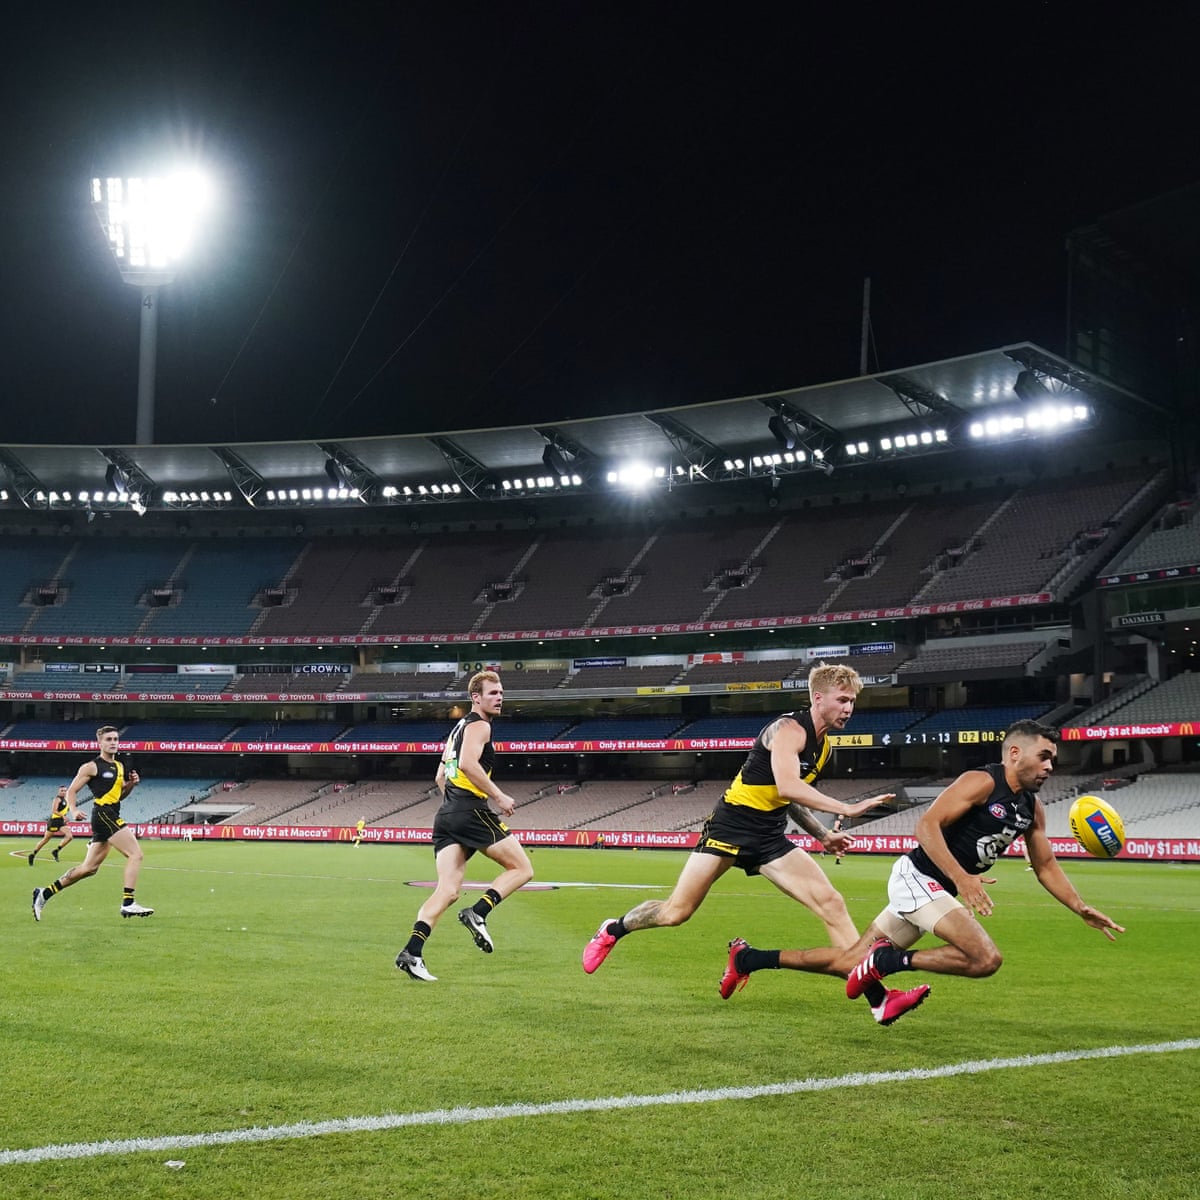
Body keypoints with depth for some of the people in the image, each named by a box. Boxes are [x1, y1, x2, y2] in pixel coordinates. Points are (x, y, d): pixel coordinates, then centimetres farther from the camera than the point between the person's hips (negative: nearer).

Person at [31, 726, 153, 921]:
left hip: (112, 816, 9)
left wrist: (131, 784, 8)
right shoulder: (92, 767, -4)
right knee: (135, 854, -17)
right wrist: (73, 810, -20)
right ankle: (128, 903, -20)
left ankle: (45, 894, 20)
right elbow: (72, 790, -3)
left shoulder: (119, 766, 18)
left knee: (89, 868, 12)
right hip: (104, 814, -9)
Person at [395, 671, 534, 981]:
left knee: (447, 890, 0)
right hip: (471, 811, -9)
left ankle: (412, 953, -14)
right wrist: (499, 797, -16)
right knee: (522, 868, 0)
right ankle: (478, 912, -17)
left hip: (446, 815, 9)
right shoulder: (480, 726, -3)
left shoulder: (459, 727, 26)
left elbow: (441, 776, 30)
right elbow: (468, 763, -20)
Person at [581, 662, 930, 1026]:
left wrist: (823, 835, 14)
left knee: (832, 903, -8)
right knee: (676, 912, -4)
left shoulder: (823, 745, 13)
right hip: (731, 825, -7)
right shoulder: (789, 729, -14)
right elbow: (786, 786, -31)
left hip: (770, 838, 8)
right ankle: (612, 930, 26)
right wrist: (847, 809, -32)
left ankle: (879, 1000, -10)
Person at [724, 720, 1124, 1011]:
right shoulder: (981, 782, -16)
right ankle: (891, 960, -9)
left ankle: (750, 959, 15)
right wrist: (962, 878, -32)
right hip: (917, 877, -9)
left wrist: (1081, 909, 8)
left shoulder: (1032, 808, 10)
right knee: (986, 959, -23)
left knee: (851, 963, 8)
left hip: (937, 889, 9)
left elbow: (1046, 866, 19)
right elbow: (927, 826, -23)